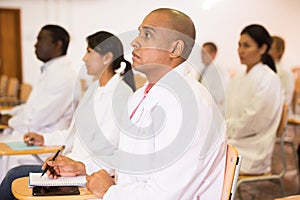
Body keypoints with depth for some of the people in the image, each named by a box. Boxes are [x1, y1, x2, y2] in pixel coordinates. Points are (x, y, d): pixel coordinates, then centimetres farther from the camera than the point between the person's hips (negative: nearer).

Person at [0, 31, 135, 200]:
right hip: (74, 163, 9)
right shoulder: (94, 88, 15)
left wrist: (81, 166, -33)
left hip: (91, 174, -9)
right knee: (15, 175, -2)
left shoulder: (122, 94, -16)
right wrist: (44, 139, 26)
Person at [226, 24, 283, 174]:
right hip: (231, 141, 7)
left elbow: (252, 122, -16)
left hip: (251, 151, -7)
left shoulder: (269, 79, -11)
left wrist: (224, 130, -8)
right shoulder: (237, 79, 14)